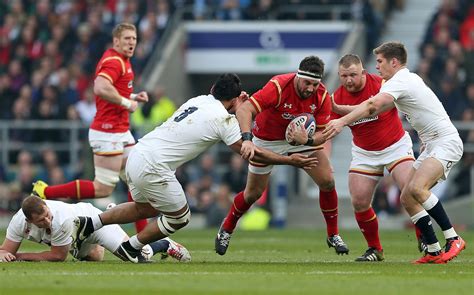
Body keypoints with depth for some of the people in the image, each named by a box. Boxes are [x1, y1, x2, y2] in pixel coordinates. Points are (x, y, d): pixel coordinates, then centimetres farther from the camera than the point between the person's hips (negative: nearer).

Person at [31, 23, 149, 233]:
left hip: (121, 132, 10)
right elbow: (100, 88, -34)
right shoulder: (114, 61, -16)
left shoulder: (122, 61, 16)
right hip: (108, 132, -10)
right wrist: (126, 102, -23)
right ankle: (45, 192, -4)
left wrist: (132, 96, 12)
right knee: (103, 188, -10)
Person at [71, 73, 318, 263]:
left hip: (136, 156, 8)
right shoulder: (224, 119, -9)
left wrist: (236, 102, 33)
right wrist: (290, 160, 0)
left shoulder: (199, 100, 12)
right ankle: (131, 248, 21)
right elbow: (251, 153, -6)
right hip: (152, 168, -8)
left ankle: (89, 224, 24)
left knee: (147, 208, 29)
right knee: (179, 218, 11)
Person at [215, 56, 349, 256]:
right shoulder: (279, 86, -35)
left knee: (327, 182, -10)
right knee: (253, 193, 4)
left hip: (303, 136, 3)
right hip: (268, 140, -3)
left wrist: (307, 140, -40)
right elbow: (244, 110, -42)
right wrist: (247, 139, -57)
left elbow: (323, 134, -18)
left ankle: (333, 235, 8)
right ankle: (226, 229, 32)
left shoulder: (322, 96, -22)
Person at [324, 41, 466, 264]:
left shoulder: (400, 81, -13)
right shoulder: (408, 79, 17)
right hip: (431, 145, 10)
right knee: (407, 198, 2)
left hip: (446, 142, -10)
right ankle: (433, 251, 2)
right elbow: (376, 108, 22)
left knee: (416, 188, -29)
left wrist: (342, 122, -33)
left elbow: (372, 106, -29)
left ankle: (453, 239, -24)